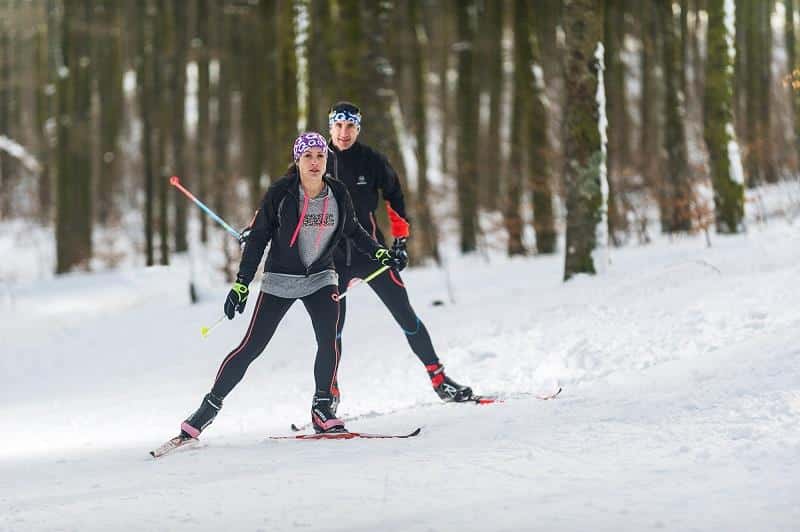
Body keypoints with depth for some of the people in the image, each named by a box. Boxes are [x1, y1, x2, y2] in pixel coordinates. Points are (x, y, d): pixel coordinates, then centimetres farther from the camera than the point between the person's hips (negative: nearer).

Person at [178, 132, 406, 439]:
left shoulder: (338, 194, -3)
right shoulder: (280, 194, -13)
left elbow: (353, 230, 16)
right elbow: (257, 238, -8)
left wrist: (382, 255, 10)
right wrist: (241, 285, -10)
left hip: (321, 278, 3)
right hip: (280, 279, -2)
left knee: (328, 341, -19)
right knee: (251, 347, -6)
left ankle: (322, 409, -6)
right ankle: (210, 407, 5)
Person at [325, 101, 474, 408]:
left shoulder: (372, 161, -2)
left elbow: (394, 197, 11)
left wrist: (400, 240, 6)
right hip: (332, 257, 0)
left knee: (406, 316, 0)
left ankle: (438, 379, 6)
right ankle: (330, 394, 7)